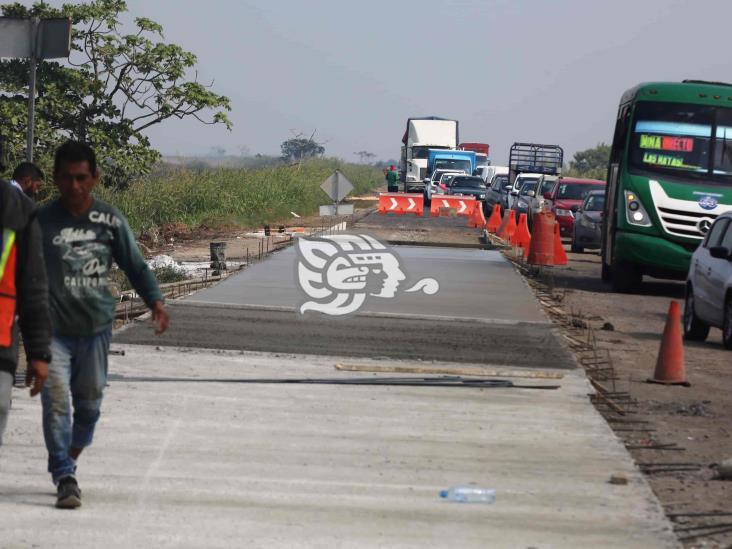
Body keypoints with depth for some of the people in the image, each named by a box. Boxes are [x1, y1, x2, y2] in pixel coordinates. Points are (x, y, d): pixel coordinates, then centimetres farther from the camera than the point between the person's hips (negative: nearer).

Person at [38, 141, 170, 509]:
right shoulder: (42, 222, -7)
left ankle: (69, 460, 37)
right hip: (53, 329, -3)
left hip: (95, 327, 3)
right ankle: (64, 478, -10)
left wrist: (155, 301, -10)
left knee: (89, 402, 13)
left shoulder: (110, 221, 0)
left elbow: (135, 266, 6)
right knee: (56, 400, -13)